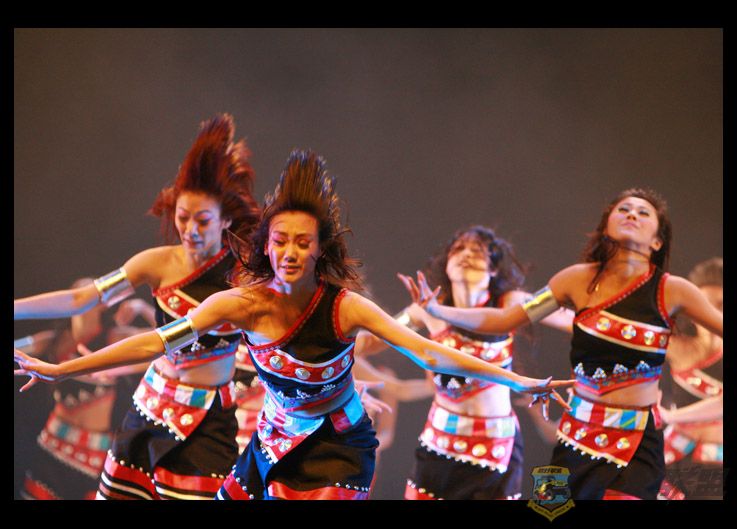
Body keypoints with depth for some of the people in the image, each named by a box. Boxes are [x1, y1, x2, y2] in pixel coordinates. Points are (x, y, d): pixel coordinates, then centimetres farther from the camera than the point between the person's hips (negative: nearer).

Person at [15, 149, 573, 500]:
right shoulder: (245, 303, -16)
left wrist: (520, 382, -29)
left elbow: (428, 352, -23)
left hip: (336, 452, -3)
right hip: (274, 444, 3)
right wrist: (59, 370, -22)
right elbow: (157, 342, -18)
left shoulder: (345, 306, -21)